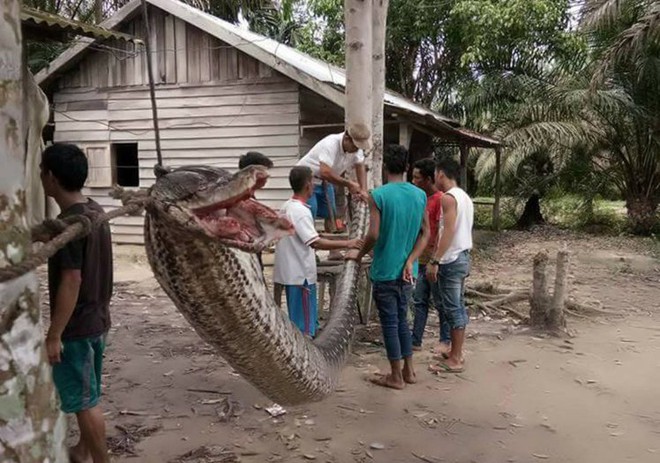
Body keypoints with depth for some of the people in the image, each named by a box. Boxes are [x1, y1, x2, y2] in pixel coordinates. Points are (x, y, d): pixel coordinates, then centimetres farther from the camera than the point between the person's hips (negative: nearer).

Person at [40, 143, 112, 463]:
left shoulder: (68, 222, -23)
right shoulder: (95, 211, 5)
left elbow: (71, 282, -24)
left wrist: (54, 335, -19)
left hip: (76, 327, -9)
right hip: (97, 319, 9)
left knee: (85, 400, 4)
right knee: (86, 395, 22)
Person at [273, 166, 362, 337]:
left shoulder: (287, 207, 10)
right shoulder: (301, 211, -19)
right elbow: (315, 242, -27)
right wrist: (346, 244, -22)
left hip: (291, 272, 9)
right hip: (301, 275, -9)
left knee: (296, 320, 17)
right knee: (304, 326, -1)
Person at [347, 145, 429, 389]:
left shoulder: (379, 195, -14)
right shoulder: (420, 195, 3)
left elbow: (373, 235, -19)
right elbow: (425, 233, 2)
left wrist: (359, 254, -2)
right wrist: (410, 261, -2)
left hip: (385, 270, -6)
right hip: (407, 271, 6)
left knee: (389, 323, 5)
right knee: (401, 319, 19)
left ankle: (396, 377, 15)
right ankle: (408, 370, 26)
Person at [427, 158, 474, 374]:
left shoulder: (448, 198, -15)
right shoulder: (465, 197, 14)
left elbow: (449, 231, -23)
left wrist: (435, 261, -23)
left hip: (451, 261, -10)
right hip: (463, 257, 10)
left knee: (452, 309, -5)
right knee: (459, 307, 14)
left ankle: (454, 360, 1)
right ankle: (457, 353, 23)